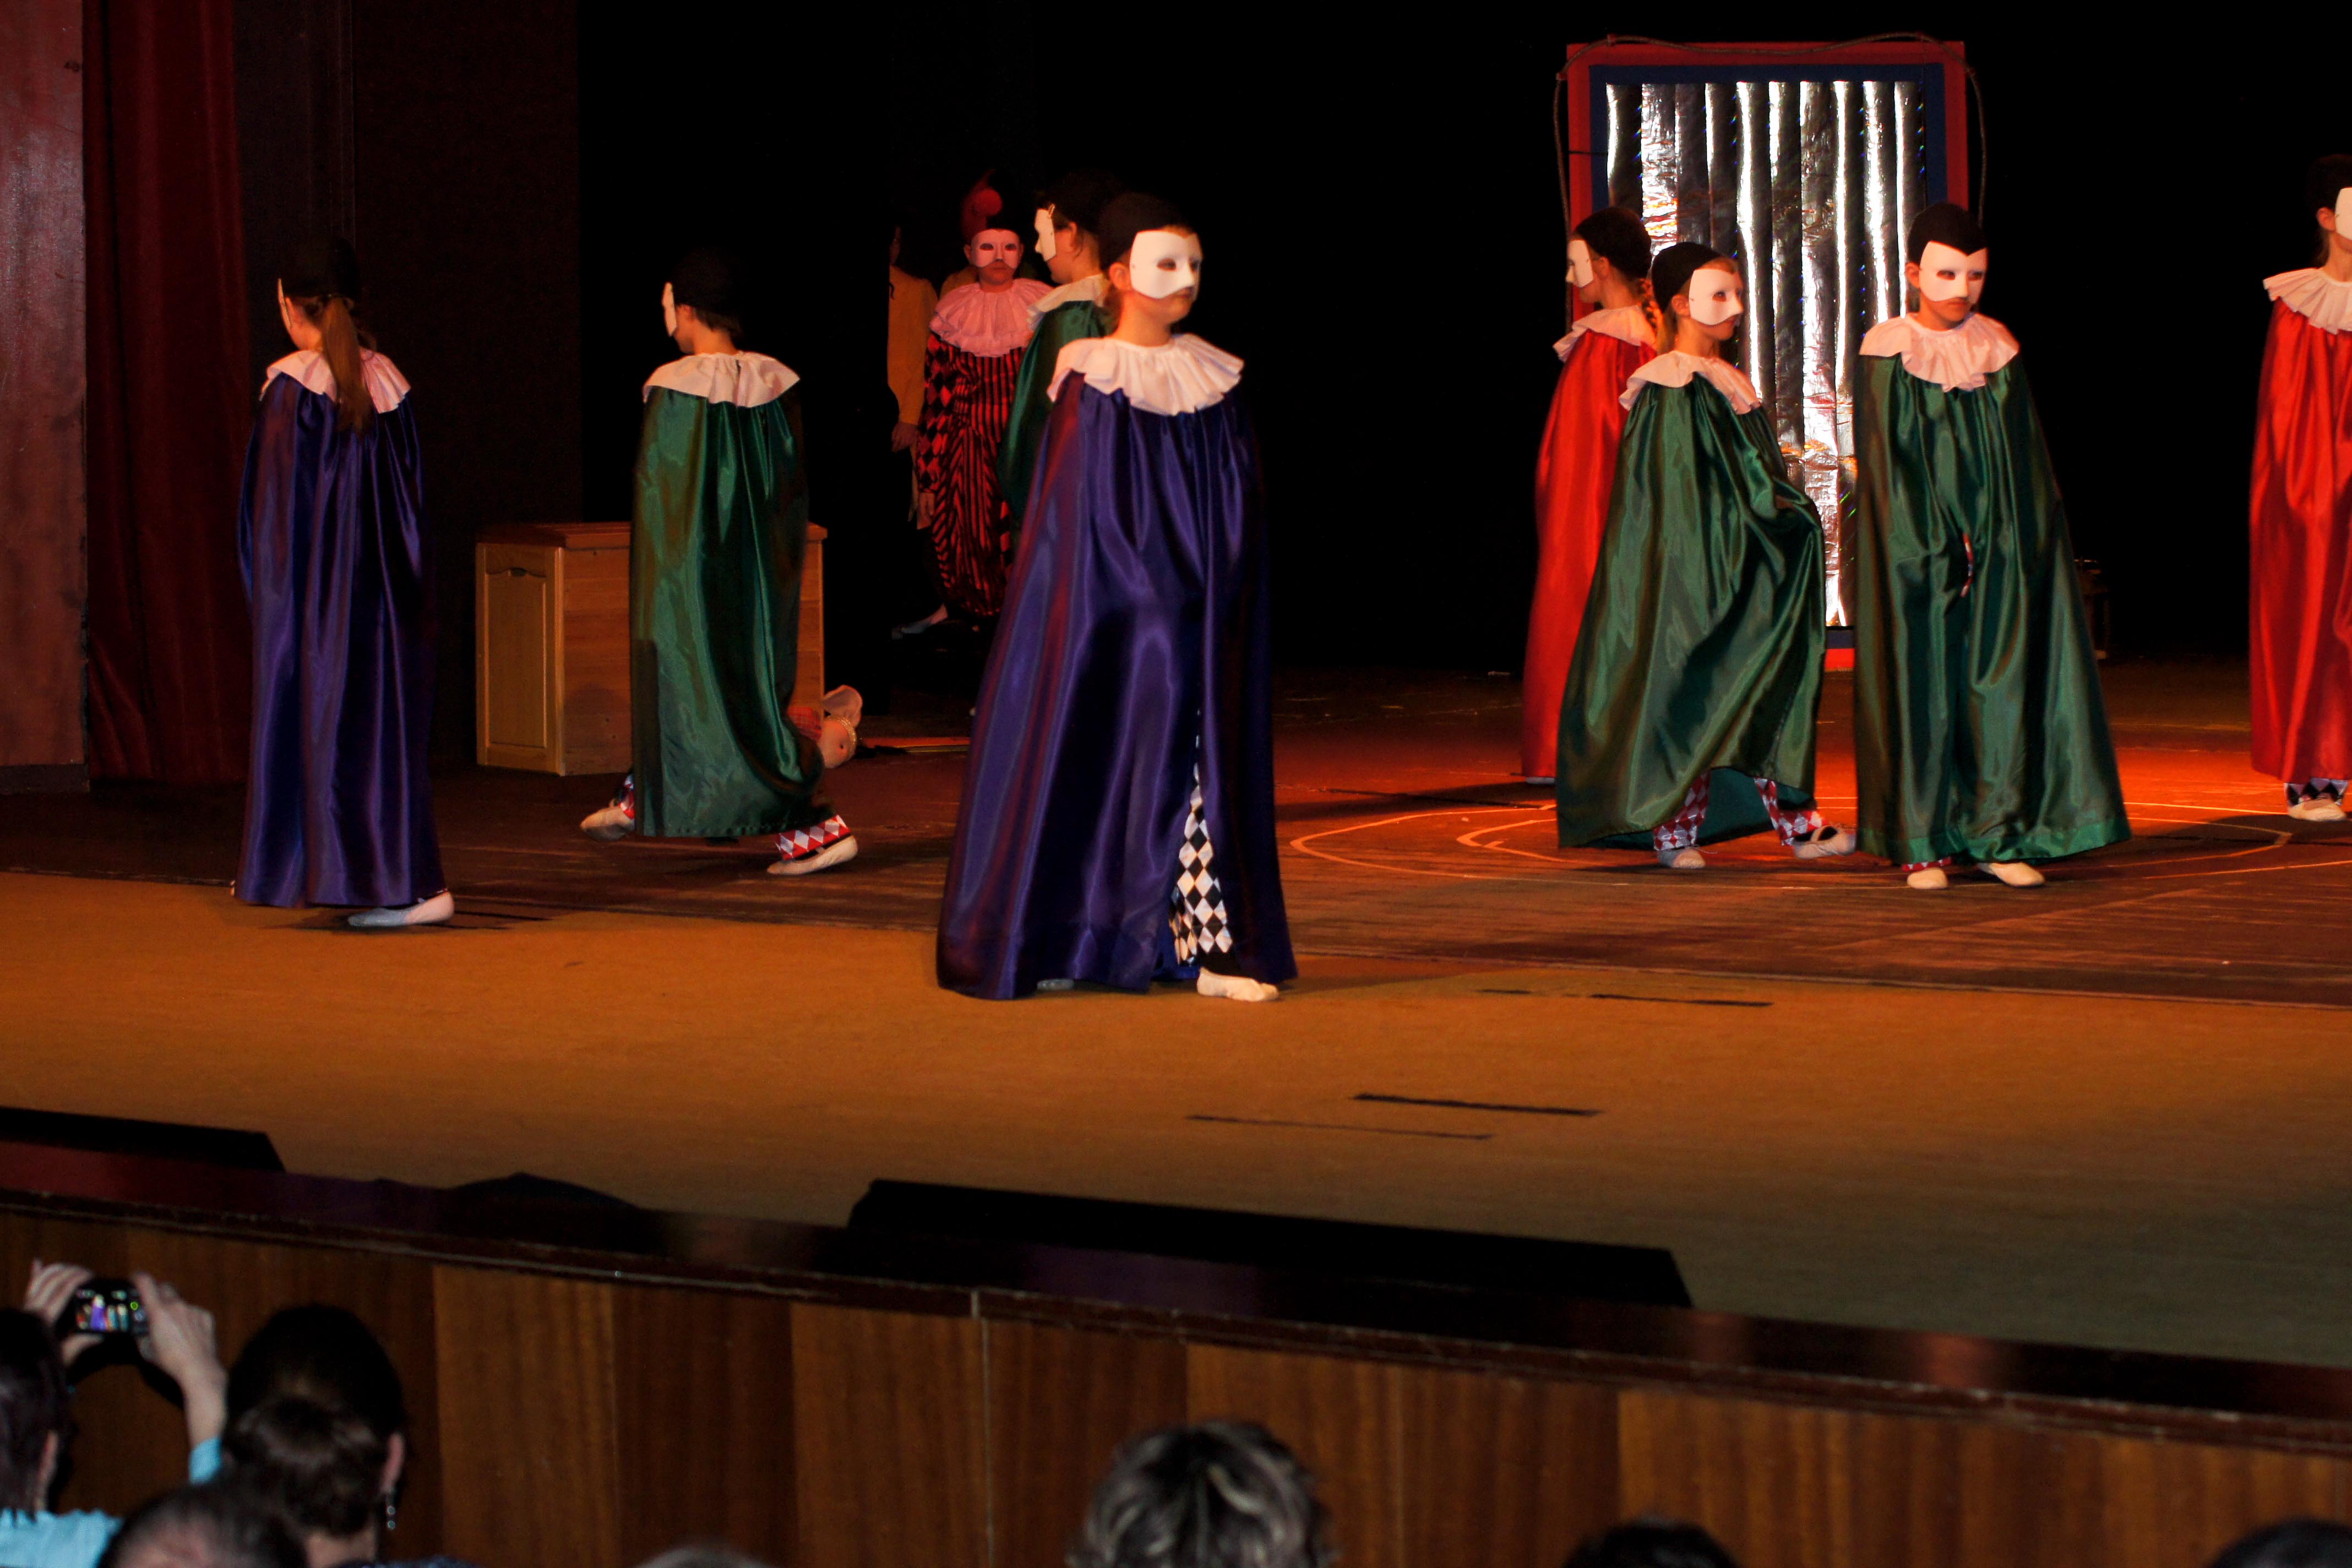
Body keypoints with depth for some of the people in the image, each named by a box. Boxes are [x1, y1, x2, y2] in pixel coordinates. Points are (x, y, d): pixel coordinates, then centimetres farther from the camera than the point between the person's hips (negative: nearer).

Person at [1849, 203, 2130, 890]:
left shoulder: (1997, 351, 9)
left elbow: (2026, 459, 11)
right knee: (1922, 685, -2)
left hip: (1997, 548, 4)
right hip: (1917, 550, -4)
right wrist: (1926, 548, -14)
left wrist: (2025, 542, 0)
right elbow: (1886, 465, -7)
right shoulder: (1889, 355, -2)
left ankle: (2000, 836, 7)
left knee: (2003, 684, 0)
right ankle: (1921, 844, 4)